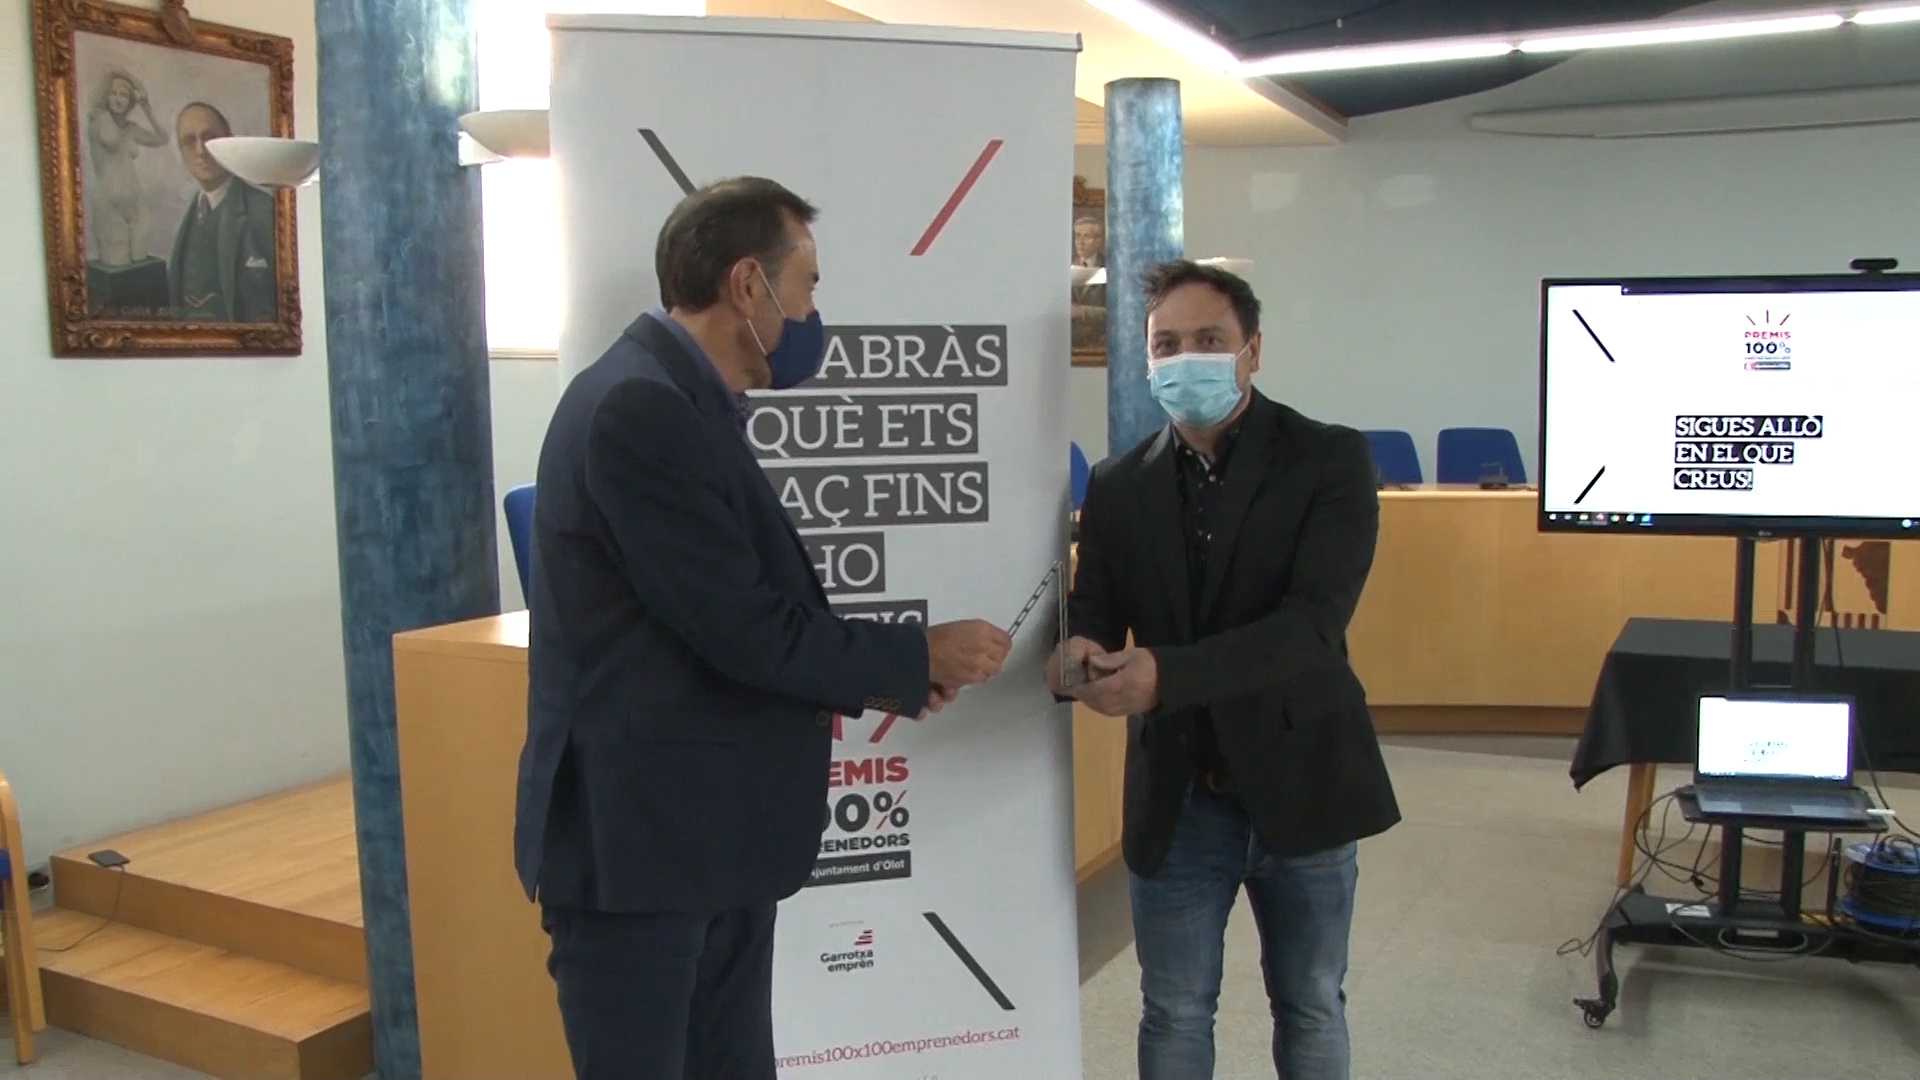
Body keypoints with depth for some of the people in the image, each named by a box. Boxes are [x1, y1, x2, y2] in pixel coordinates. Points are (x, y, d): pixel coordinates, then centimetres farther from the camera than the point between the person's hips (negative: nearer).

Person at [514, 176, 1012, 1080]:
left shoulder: (682, 403, 11)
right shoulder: (639, 407, -20)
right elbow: (741, 628, -21)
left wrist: (867, 680, 2)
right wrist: (919, 659, -8)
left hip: (713, 835, 9)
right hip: (638, 840, -9)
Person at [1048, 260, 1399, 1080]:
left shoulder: (1330, 459, -10)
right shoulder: (1118, 485, 1)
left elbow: (1313, 621, -22)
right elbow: (1091, 613, -2)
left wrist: (1166, 674, -34)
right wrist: (1079, 654, -27)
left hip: (1300, 783, -2)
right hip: (1176, 796, 2)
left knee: (1311, 1006, 18)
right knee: (1174, 1014, 14)